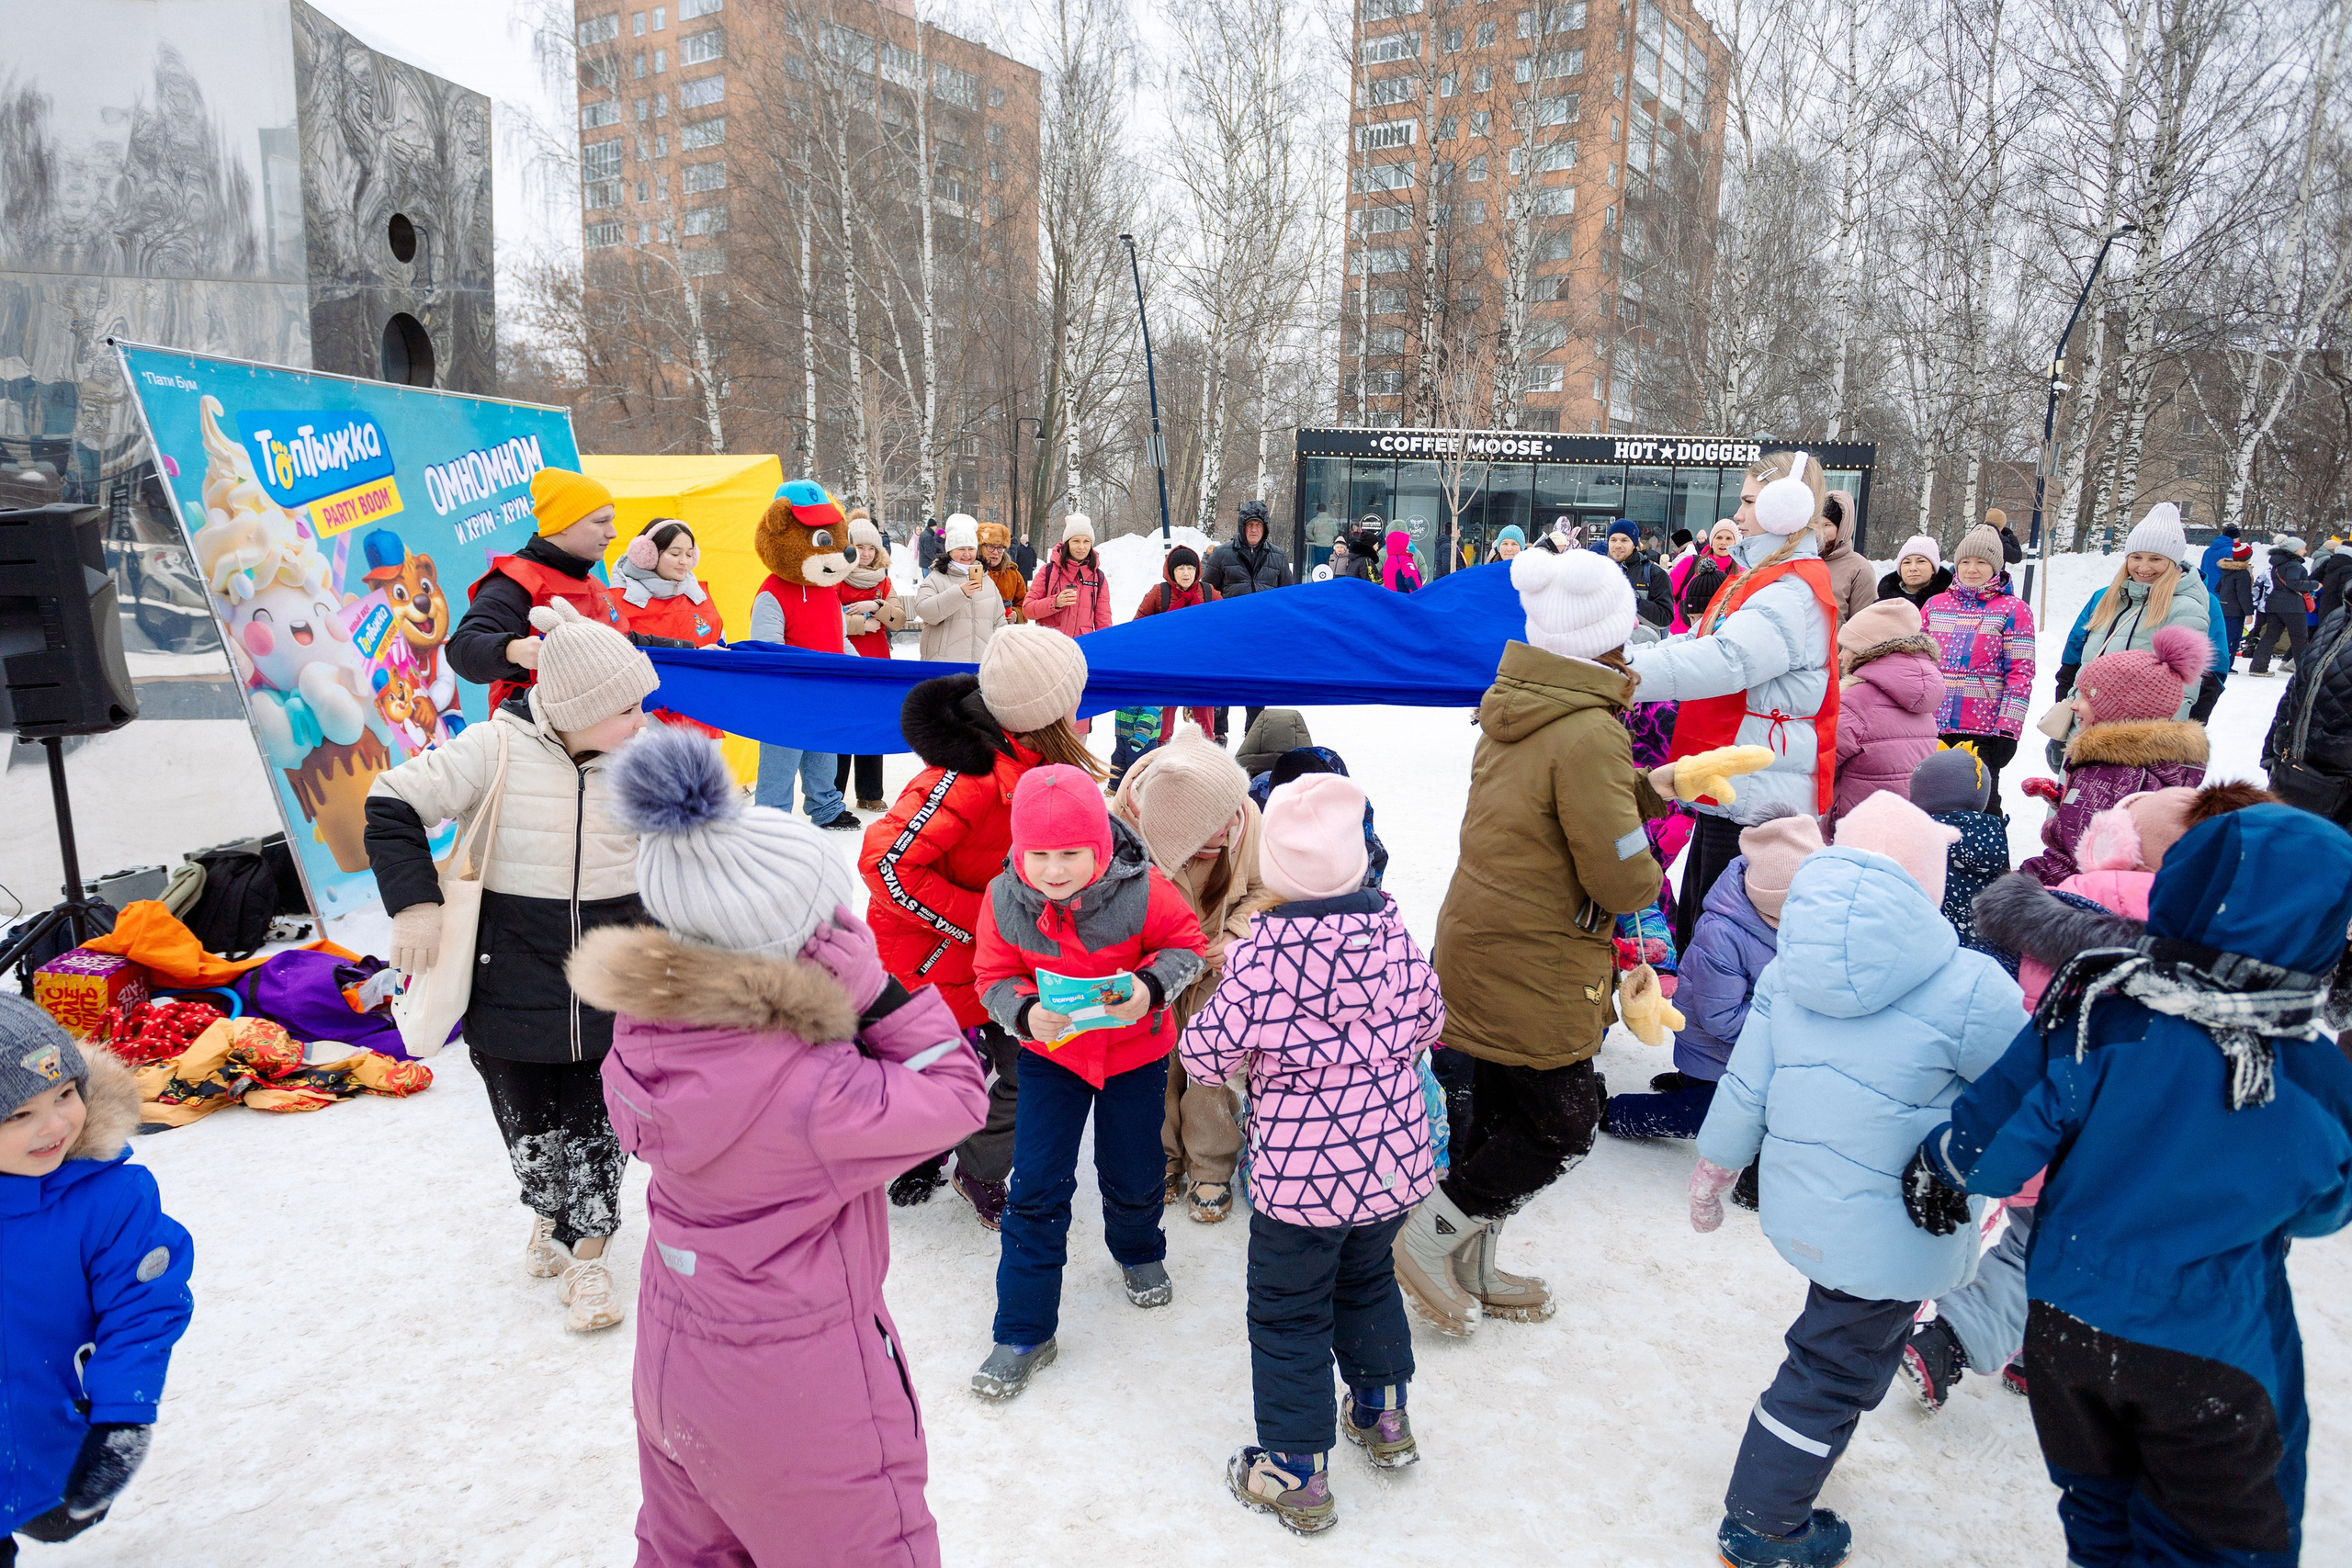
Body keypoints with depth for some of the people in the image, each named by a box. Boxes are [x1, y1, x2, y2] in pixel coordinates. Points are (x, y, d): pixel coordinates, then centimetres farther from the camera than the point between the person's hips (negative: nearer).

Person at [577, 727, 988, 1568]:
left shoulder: (643, 1033, -14)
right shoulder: (810, 1091, -36)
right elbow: (958, 1095, -22)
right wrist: (875, 989, -28)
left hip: (672, 1357, 7)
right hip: (795, 1390, -7)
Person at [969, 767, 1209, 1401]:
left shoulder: (1141, 890, -25)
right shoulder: (1004, 901, -20)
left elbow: (1186, 944, -10)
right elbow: (994, 976, -8)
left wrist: (1151, 986, -28)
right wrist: (1025, 1014, -29)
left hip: (1135, 1053, 0)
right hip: (1050, 1055, 0)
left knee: (1133, 1175, 17)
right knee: (1036, 1190, -1)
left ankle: (1138, 1251, 53)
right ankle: (1023, 1331, 13)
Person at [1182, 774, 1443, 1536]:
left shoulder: (1260, 957, -23)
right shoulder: (1395, 934, -7)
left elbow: (1205, 1055, -15)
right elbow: (1429, 1022, 9)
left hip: (1301, 1175, -5)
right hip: (1395, 1159, 5)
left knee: (1289, 1316, 13)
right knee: (1369, 1279, 30)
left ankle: (1296, 1475, 25)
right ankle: (1383, 1418, 46)